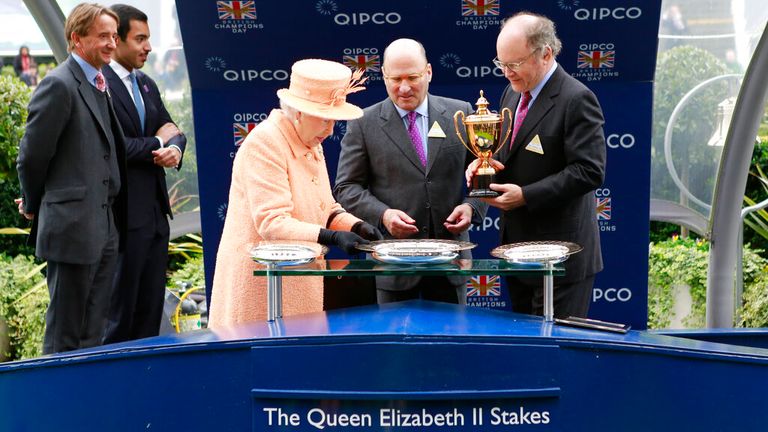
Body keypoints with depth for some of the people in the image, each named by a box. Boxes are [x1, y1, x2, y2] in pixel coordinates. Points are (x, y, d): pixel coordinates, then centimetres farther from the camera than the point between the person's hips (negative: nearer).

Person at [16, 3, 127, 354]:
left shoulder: (100, 86, 14)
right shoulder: (59, 85, -13)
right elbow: (32, 155, -11)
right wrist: (33, 205, 1)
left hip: (106, 227, 8)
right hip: (72, 228, -8)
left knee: (93, 334, 15)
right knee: (64, 336, 2)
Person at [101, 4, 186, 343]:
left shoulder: (146, 85, 16)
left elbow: (172, 132, 14)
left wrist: (174, 148, -10)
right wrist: (159, 143, -8)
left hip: (155, 211, 8)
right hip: (122, 213, -8)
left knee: (151, 306, 12)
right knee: (120, 308, 1)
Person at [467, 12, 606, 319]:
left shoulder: (576, 99, -15)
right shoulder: (513, 93, 12)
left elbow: (589, 172, -20)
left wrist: (525, 195, -23)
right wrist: (486, 164, -2)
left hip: (560, 254, -8)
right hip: (517, 245, 8)